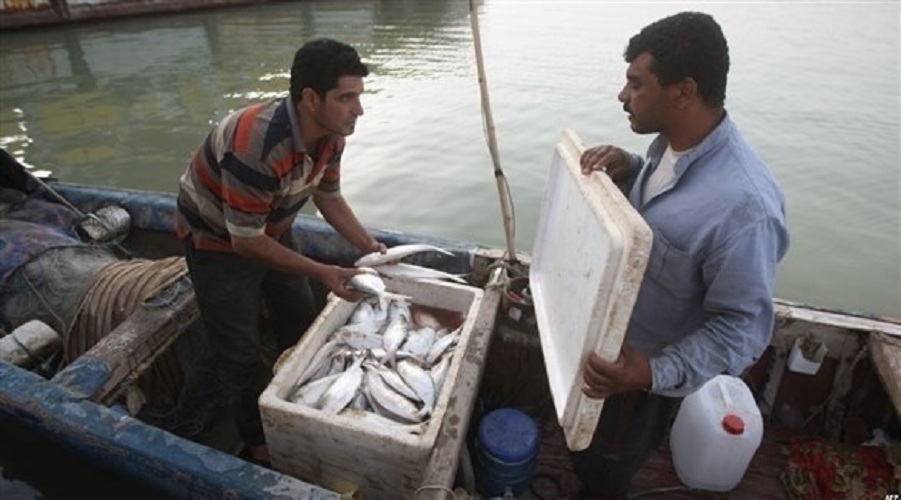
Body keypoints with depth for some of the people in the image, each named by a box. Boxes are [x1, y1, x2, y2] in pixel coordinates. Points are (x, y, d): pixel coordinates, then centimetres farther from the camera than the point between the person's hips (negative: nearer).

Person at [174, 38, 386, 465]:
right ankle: (259, 448, 26)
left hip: (272, 231, 7)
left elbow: (329, 197, 0)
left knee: (301, 326, 16)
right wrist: (323, 273, -31)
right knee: (241, 357, 2)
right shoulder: (256, 144, -39)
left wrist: (369, 246, -9)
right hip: (218, 242, -7)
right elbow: (246, 240, -31)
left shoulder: (330, 133, -16)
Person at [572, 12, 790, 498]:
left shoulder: (743, 204, -34)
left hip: (645, 370, -8)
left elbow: (742, 328, -27)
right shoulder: (672, 143, -8)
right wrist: (627, 170, -9)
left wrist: (655, 374, -40)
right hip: (609, 342, 8)